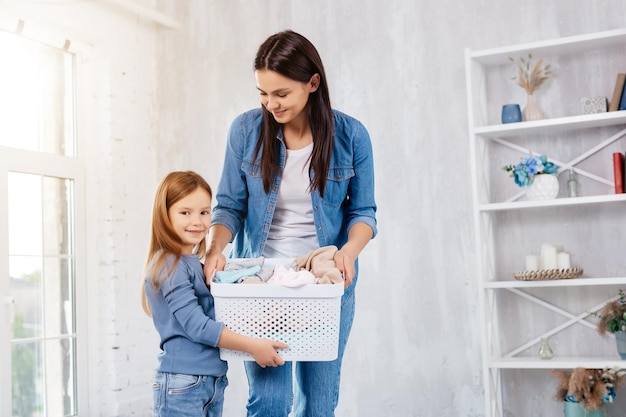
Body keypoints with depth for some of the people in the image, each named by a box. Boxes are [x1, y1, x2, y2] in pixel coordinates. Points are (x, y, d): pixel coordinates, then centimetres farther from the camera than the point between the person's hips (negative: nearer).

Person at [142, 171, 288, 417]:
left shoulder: (193, 263, 11)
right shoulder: (169, 265, -15)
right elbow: (197, 325, -20)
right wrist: (252, 346, -18)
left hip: (213, 380, 9)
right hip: (183, 385, -9)